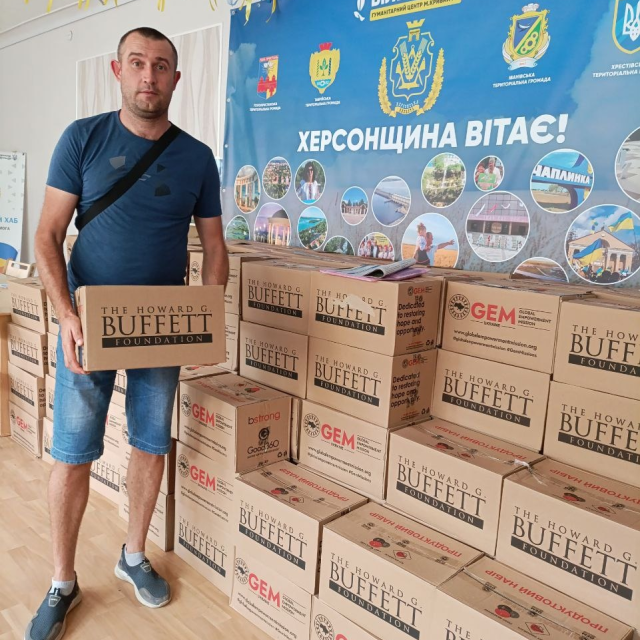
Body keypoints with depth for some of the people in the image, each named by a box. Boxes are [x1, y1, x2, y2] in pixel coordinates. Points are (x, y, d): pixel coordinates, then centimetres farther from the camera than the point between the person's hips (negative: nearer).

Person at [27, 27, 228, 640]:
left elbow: (213, 246, 5)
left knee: (151, 445, 11)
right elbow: (47, 236, -5)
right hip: (89, 323, -1)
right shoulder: (83, 138, -3)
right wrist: (66, 314, -18)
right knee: (72, 454, 3)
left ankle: (134, 556, 33)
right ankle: (63, 584, 23)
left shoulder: (197, 158, 2)